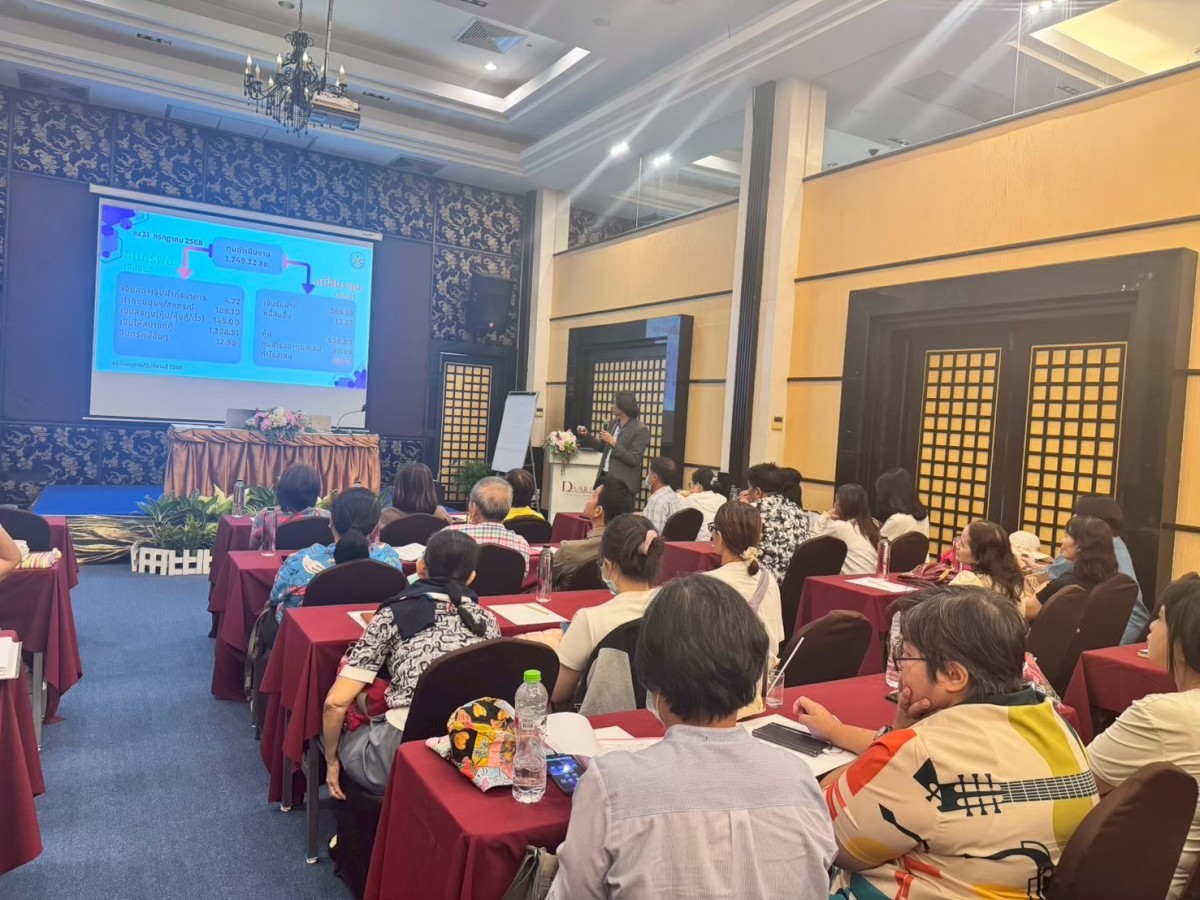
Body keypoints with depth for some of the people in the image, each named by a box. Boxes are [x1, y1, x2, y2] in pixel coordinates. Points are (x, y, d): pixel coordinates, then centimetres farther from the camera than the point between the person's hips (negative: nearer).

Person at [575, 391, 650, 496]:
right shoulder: (614, 423, 10)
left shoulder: (640, 430, -13)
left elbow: (633, 459, -18)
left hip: (622, 483, -7)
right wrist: (586, 435, 8)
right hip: (605, 476, 7)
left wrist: (613, 442, -20)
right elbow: (603, 447, 20)